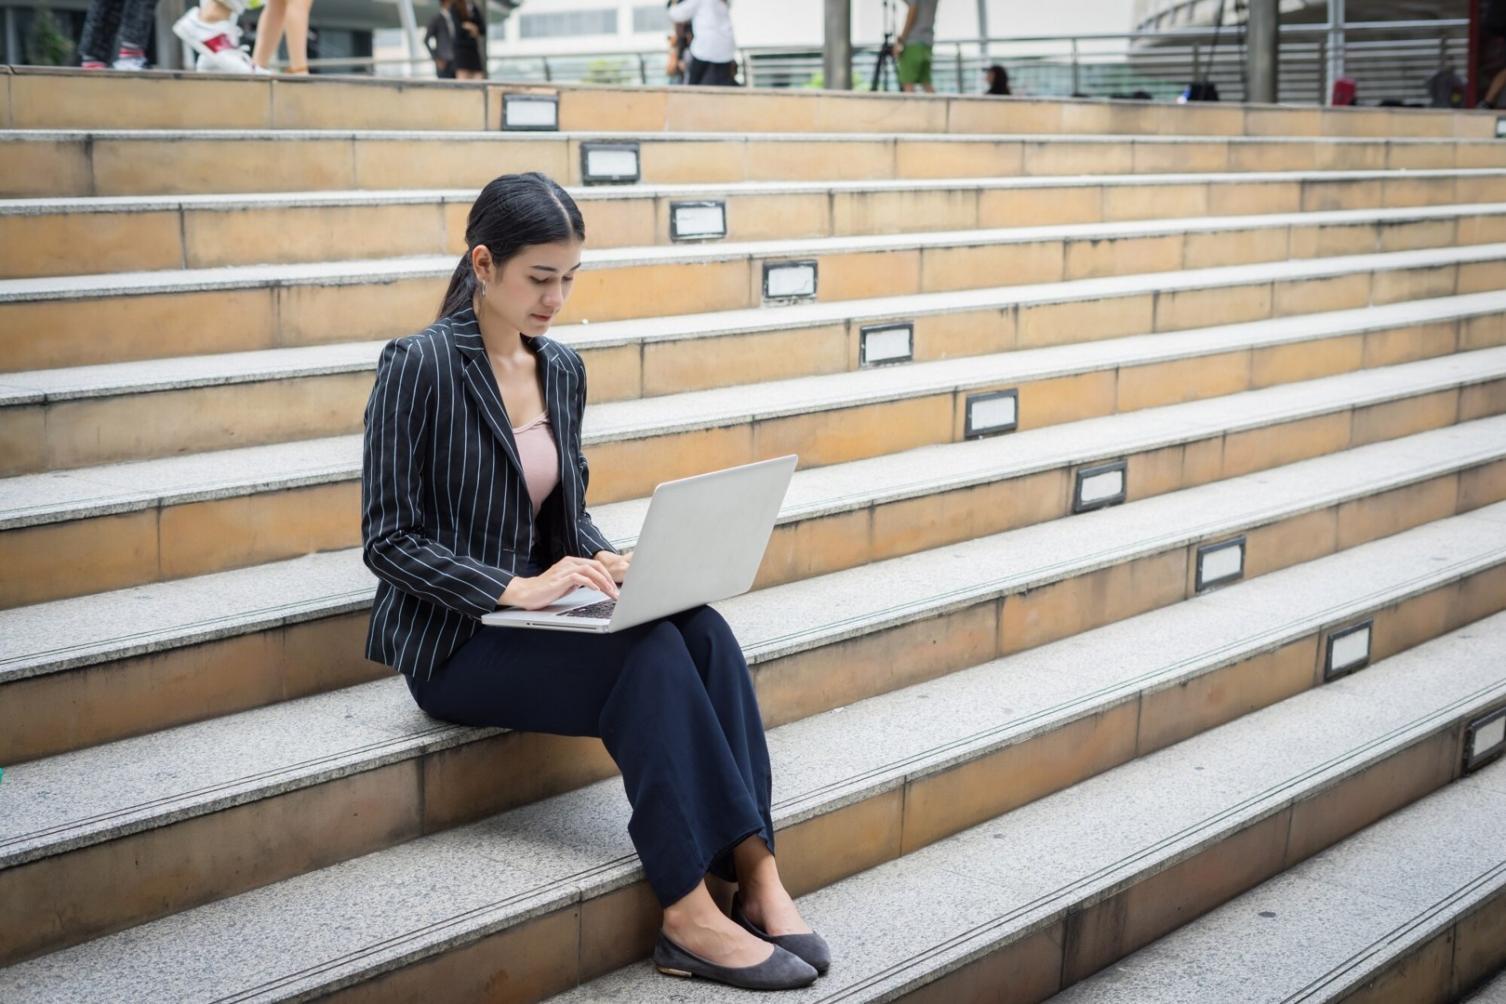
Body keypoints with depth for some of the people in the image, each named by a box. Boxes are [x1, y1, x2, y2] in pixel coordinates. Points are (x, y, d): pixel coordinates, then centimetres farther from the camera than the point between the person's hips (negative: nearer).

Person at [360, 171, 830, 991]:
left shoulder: (561, 368, 8)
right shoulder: (418, 365, -12)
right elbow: (387, 539, -14)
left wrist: (607, 562, -5)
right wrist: (514, 587, -24)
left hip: (534, 613, 6)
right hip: (452, 642, -6)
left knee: (702, 629, -23)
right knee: (651, 657, -30)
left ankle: (757, 880, -26)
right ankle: (688, 916, -25)